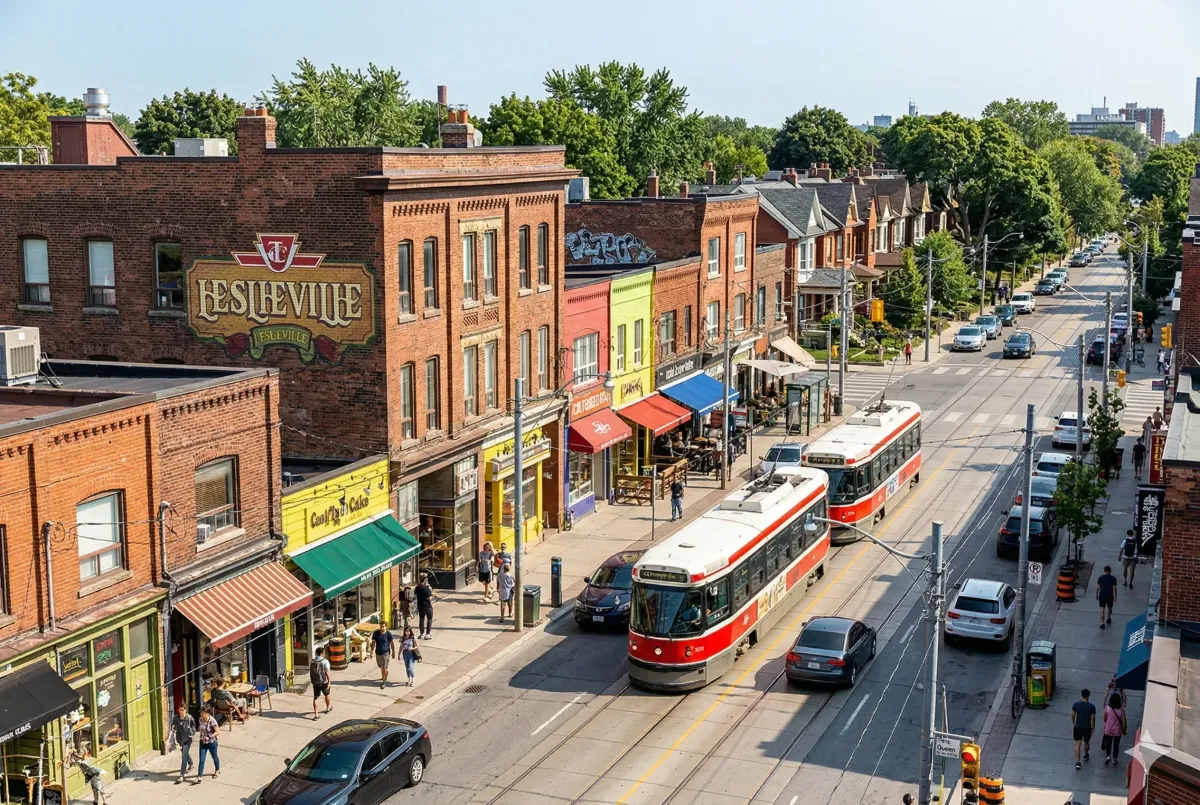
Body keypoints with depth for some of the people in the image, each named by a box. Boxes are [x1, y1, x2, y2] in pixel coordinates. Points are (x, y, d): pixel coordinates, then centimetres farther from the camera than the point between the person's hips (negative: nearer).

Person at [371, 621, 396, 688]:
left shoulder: (388, 634, -12)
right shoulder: (376, 633, -5)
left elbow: (391, 644, -3)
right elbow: (373, 642, 3)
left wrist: (393, 652, 2)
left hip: (386, 653, -4)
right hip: (378, 653, 4)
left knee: (384, 668, -4)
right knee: (381, 667, 20)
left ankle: (384, 682, 5)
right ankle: (383, 677, 45)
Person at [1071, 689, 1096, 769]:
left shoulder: (1076, 704, -10)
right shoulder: (1091, 706, -16)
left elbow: (1072, 715, 0)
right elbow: (1092, 719, -13)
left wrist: (1073, 724, 16)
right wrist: (1093, 728, -2)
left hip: (1077, 727, 0)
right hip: (1087, 728, 0)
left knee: (1077, 744, 0)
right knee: (1086, 742, 25)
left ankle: (1077, 762, -9)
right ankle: (1085, 755, 50)